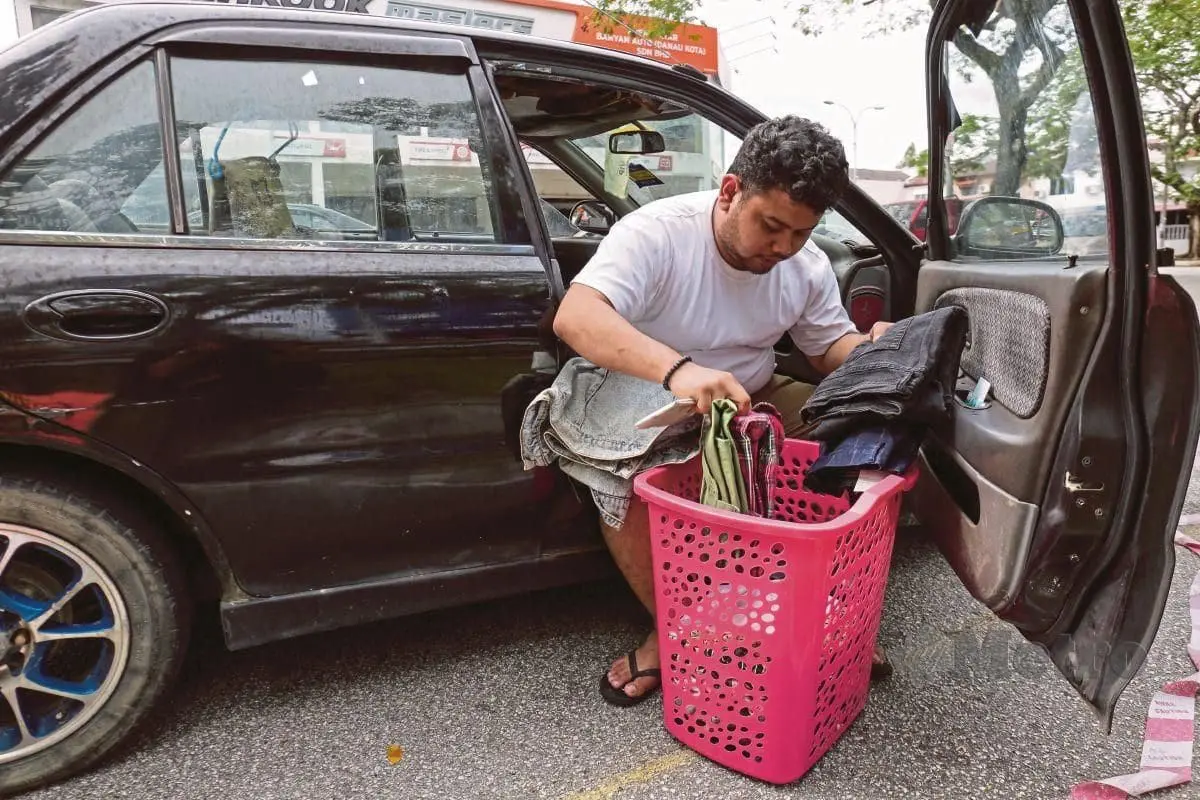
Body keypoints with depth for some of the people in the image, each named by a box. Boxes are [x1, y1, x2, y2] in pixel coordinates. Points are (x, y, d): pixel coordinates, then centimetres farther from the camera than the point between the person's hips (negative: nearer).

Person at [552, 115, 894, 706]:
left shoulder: (808, 265, -6)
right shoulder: (658, 231, -24)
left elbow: (831, 348, 7)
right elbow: (574, 317, -40)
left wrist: (871, 349, -19)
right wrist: (677, 369, -57)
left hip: (755, 401, 5)